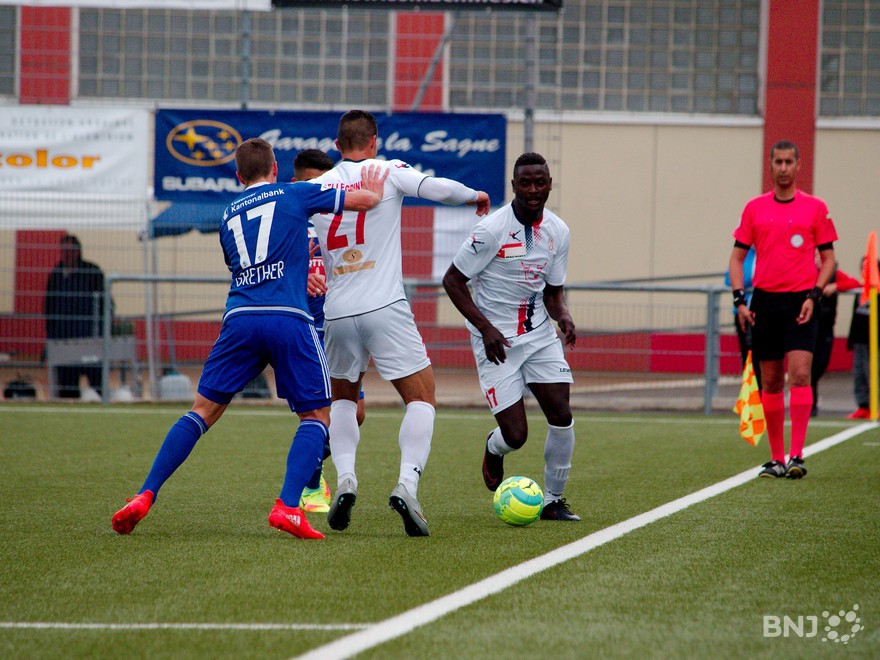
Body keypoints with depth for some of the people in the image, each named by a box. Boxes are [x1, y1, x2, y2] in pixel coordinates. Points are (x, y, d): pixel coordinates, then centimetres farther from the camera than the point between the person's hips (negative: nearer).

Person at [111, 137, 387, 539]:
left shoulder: (228, 216, 23)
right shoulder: (294, 195, 12)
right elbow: (365, 200, 14)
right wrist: (374, 189, 38)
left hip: (239, 319, 3)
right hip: (289, 318, -3)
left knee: (203, 411, 11)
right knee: (316, 416, 7)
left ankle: (144, 497, 1)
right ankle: (287, 507, -11)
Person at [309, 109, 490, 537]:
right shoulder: (387, 172, -1)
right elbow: (438, 189, -12)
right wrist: (476, 195, 7)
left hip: (338, 313, 3)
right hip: (385, 309, -3)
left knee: (343, 398, 25)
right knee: (421, 398, 4)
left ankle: (345, 479, 4)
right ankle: (407, 483, -17)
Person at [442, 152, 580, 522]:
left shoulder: (557, 232, 1)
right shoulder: (492, 230, -17)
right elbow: (452, 280, -10)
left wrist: (562, 315, -9)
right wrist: (485, 327, -19)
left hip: (540, 335, 5)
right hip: (497, 339, -5)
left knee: (561, 415, -9)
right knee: (515, 434, -9)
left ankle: (553, 500, 9)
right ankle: (494, 449, 30)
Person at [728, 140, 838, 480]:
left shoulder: (816, 208, 3)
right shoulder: (754, 208, 8)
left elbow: (828, 258, 7)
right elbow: (737, 257, 11)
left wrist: (813, 296, -7)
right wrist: (740, 299, -1)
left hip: (800, 302, -2)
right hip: (765, 302, 2)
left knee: (799, 374, -15)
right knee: (770, 381, 5)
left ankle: (796, 455, -18)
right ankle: (776, 458, 13)